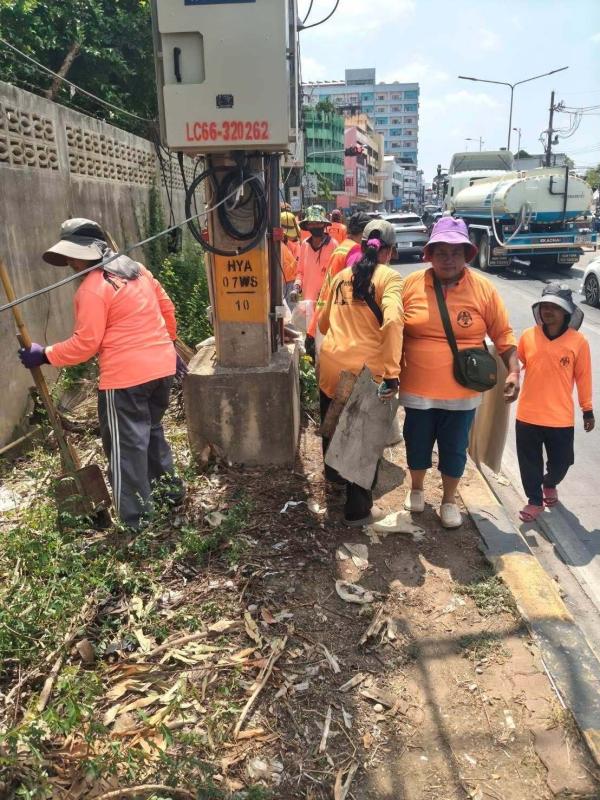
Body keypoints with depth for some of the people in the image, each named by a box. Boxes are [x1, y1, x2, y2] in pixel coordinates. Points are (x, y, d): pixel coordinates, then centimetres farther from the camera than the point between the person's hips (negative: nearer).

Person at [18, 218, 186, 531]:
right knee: (152, 430, 25)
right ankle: (169, 487, 37)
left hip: (126, 376, -8)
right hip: (162, 365, 8)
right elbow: (167, 308, 18)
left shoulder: (93, 288, -13)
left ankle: (136, 519, 9)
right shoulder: (137, 269, 10)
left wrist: (44, 355, -3)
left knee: (127, 445, 2)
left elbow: (85, 344, -15)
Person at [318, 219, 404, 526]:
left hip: (330, 364, 6)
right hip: (364, 370, -6)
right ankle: (358, 510, 23)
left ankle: (334, 472, 54)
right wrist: (392, 371, -22)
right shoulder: (389, 277, -5)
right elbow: (392, 320, -23)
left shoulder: (342, 276, 13)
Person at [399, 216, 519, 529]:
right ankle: (416, 489, 45)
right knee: (417, 444, 17)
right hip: (417, 388, 1)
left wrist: (514, 371, -11)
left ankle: (449, 500, 37)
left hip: (462, 392, 0)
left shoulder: (483, 288, -7)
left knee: (454, 449, 13)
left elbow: (503, 334, -1)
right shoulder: (411, 284, -7)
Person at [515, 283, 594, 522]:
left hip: (560, 418, -1)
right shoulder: (528, 336, -5)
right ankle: (534, 500, 31)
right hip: (528, 415, 1)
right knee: (529, 462, 11)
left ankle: (550, 485, 47)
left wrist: (587, 410, 7)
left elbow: (583, 377, 1)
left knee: (560, 461, 15)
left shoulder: (578, 341, -8)